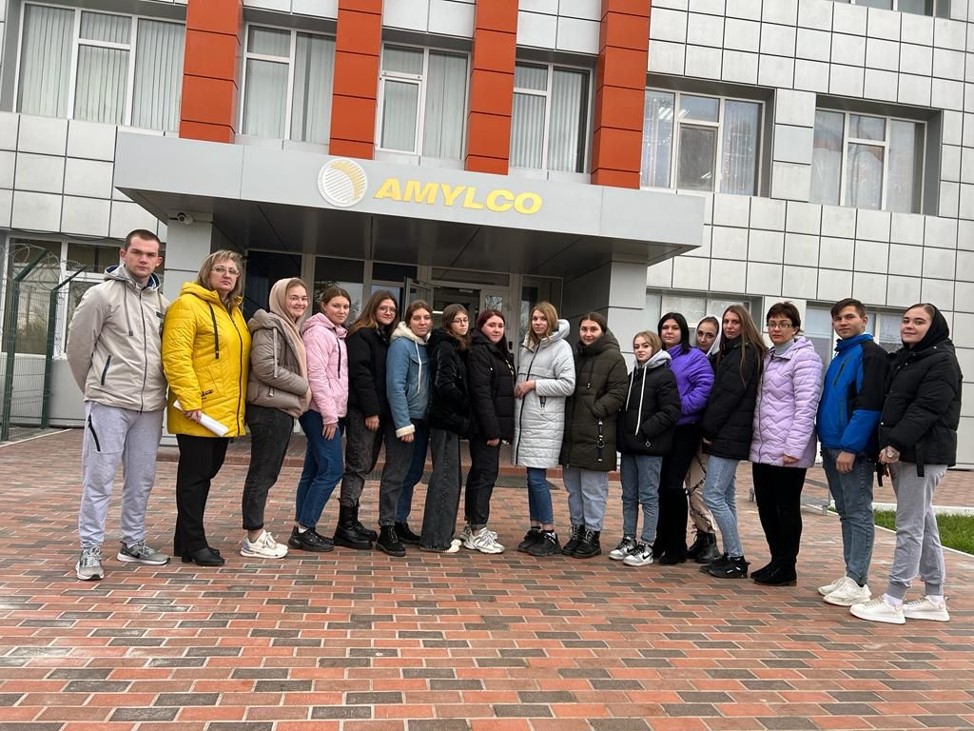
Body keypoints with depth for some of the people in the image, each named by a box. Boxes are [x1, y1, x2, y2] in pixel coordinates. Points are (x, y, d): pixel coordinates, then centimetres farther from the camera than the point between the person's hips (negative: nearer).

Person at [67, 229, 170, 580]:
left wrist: (156, 389, 13)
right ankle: (90, 550, 9)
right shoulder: (102, 294, -5)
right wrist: (95, 388, 6)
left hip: (150, 406, 5)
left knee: (141, 479, 12)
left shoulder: (162, 302, 10)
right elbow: (78, 345, -1)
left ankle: (133, 542, 24)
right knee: (98, 479, 0)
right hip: (109, 403, -5)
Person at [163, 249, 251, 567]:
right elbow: (175, 355, -19)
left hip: (225, 412, 9)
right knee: (194, 476, 0)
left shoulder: (234, 311, 17)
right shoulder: (188, 304, -9)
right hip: (199, 411, -9)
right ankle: (194, 544, 9)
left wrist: (239, 403, 17)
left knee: (206, 474, 15)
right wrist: (189, 400, -24)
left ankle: (186, 538, 27)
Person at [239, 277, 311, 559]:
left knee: (267, 473, 12)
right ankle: (254, 539, 3)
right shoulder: (270, 326, -9)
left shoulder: (291, 329, 20)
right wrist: (303, 386, -12)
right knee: (262, 473, -4)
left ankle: (255, 533, 19)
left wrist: (301, 391, 9)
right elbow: (267, 368, -20)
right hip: (270, 409, -9)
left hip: (282, 410, 10)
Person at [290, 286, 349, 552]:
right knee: (331, 469, -10)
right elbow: (316, 375, -17)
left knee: (314, 471, 9)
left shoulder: (336, 334, 19)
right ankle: (304, 529, -4)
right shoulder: (318, 332, -9)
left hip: (332, 413, 9)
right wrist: (329, 414, -19)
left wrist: (336, 413, 13)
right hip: (321, 413, -9)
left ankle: (302, 530, 13)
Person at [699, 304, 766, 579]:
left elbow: (728, 396, -16)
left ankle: (736, 559, -2)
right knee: (725, 497, 12)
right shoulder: (731, 352, 19)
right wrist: (709, 430, 8)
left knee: (713, 495, -10)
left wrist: (708, 429, -12)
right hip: (725, 435, 10)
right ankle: (730, 556, 19)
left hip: (729, 435, -10)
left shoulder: (746, 353, -10)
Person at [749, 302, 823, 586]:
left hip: (786, 451, -8)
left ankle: (786, 568, 13)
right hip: (762, 448, 8)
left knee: (787, 507, 2)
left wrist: (794, 448, -20)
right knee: (766, 506, 12)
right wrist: (755, 438, 14)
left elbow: (806, 406, -15)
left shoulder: (804, 357, -8)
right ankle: (776, 560, 25)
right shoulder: (768, 357, 16)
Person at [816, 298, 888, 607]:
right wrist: (828, 446, 14)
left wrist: (850, 447, -20)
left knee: (858, 514, -4)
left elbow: (869, 405, -16)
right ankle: (851, 575, 19)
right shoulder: (839, 357, 19)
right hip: (833, 448, 9)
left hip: (855, 451, -9)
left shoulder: (871, 354, -7)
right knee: (846, 514, 12)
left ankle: (857, 583, 0)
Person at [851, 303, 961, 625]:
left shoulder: (942, 361, -8)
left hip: (923, 454, -9)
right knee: (925, 525, 13)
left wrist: (896, 444, -26)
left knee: (910, 527, -6)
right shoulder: (903, 358, 18)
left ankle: (892, 601, -2)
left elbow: (926, 409, -19)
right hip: (902, 453, 9)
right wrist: (888, 446, 10)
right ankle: (934, 599, 22)